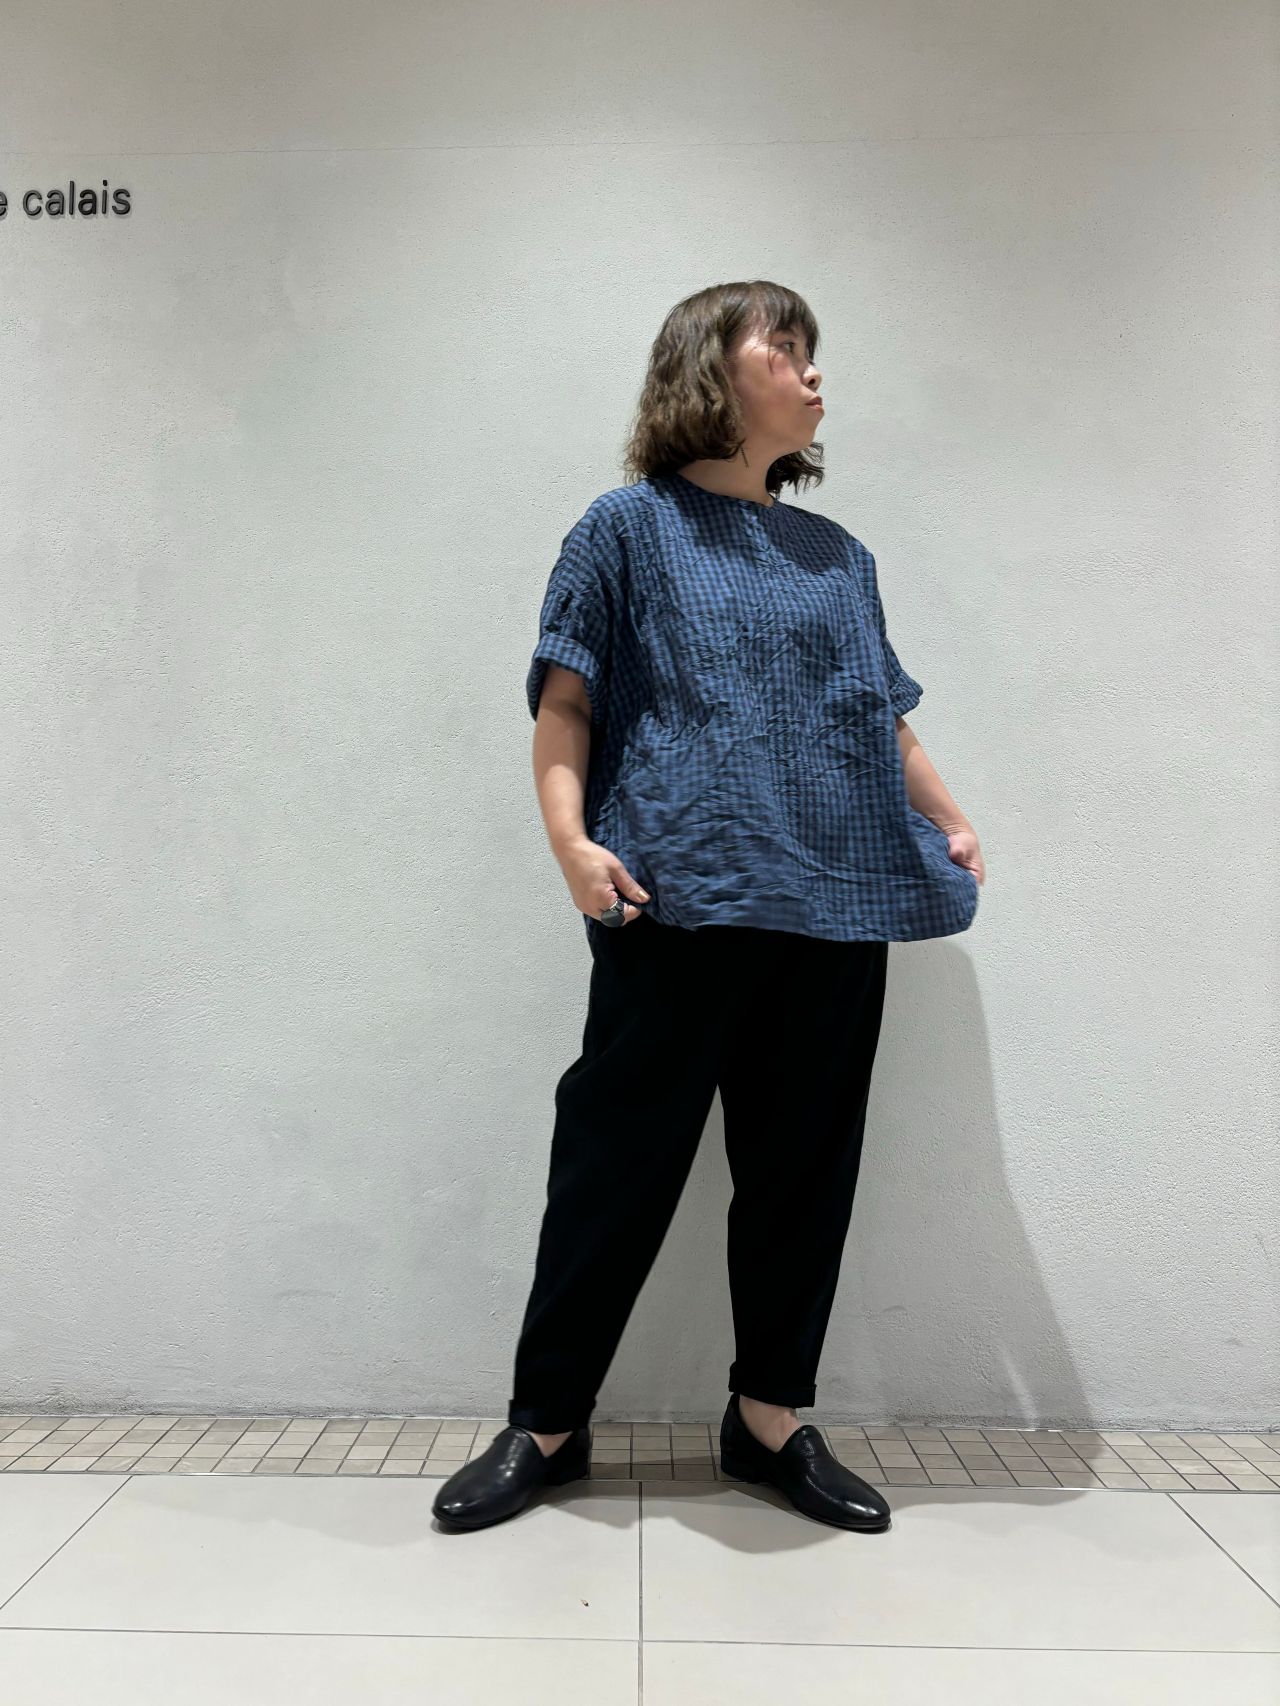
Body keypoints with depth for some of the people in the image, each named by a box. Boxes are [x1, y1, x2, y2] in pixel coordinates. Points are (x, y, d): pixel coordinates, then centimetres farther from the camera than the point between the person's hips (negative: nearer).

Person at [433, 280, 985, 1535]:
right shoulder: (630, 527, 6)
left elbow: (886, 717, 22)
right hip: (680, 904, -5)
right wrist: (571, 838, -14)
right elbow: (566, 701, -1)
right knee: (618, 1161, 1)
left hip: (837, 909, 6)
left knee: (804, 1166, 10)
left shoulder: (840, 558, 20)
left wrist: (948, 821, 9)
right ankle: (545, 1422, 20)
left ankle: (771, 1415, 28)